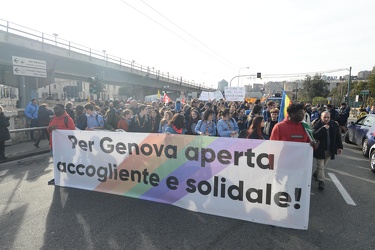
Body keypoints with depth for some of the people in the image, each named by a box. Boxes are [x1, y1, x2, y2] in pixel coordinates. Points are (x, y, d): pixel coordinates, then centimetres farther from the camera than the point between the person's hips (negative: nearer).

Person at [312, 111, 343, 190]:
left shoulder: (334, 125, 1)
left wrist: (340, 147, 5)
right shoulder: (317, 125, -13)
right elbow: (314, 135, -28)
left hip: (329, 150, 4)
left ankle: (316, 173, 40)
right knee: (320, 166, 1)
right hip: (320, 149, -4)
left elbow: (338, 136, 9)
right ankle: (321, 180, 13)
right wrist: (323, 128, -30)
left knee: (323, 165, 17)